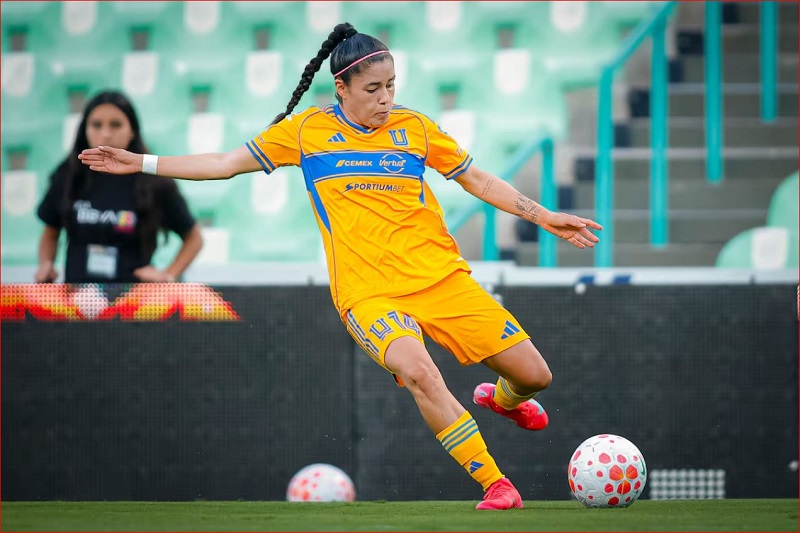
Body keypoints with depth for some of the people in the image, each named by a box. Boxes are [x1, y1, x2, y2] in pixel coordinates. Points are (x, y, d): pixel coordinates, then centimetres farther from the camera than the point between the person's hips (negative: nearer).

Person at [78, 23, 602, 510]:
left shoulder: (414, 126, 8)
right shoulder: (308, 130, 5)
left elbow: (479, 180, 18)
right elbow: (225, 164, 11)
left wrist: (544, 216, 12)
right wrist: (139, 162, 7)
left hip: (441, 277, 3)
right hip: (368, 292, -3)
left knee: (534, 374, -2)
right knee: (416, 369, -34)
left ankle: (502, 399, 37)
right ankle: (494, 484, -25)